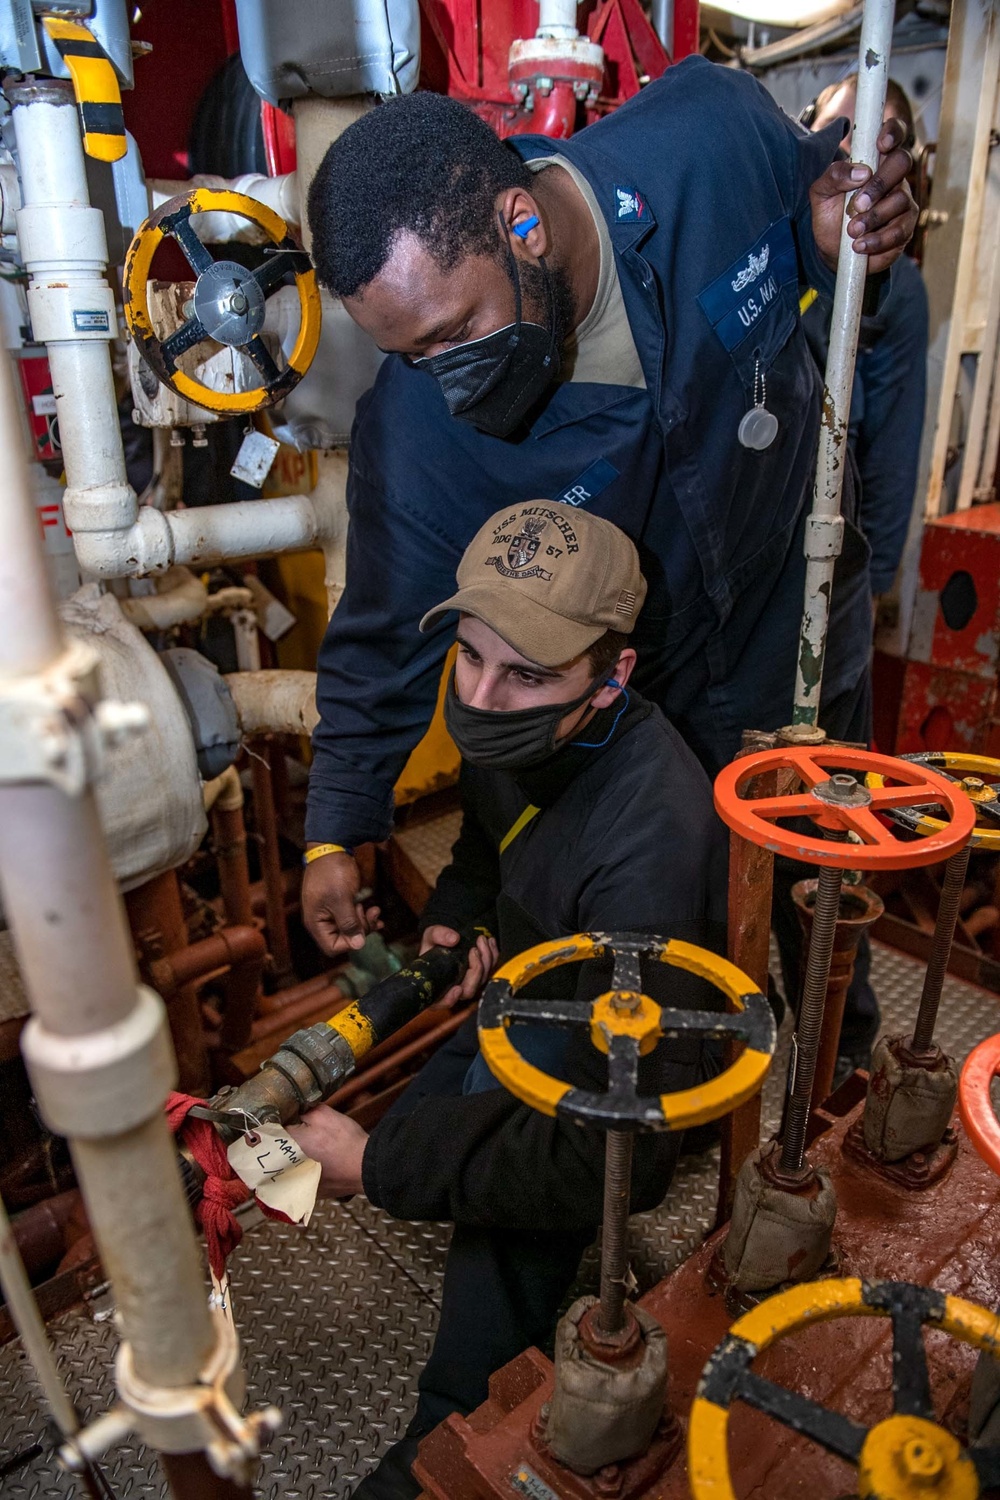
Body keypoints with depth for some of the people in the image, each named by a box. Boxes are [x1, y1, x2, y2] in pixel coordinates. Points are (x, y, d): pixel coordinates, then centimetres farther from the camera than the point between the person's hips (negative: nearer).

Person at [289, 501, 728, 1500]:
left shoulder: (651, 839, -40)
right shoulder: (519, 733, -15)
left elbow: (619, 1154, -39)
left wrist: (380, 1165, -31)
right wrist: (453, 920, -10)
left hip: (628, 1054, -7)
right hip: (537, 986, 8)